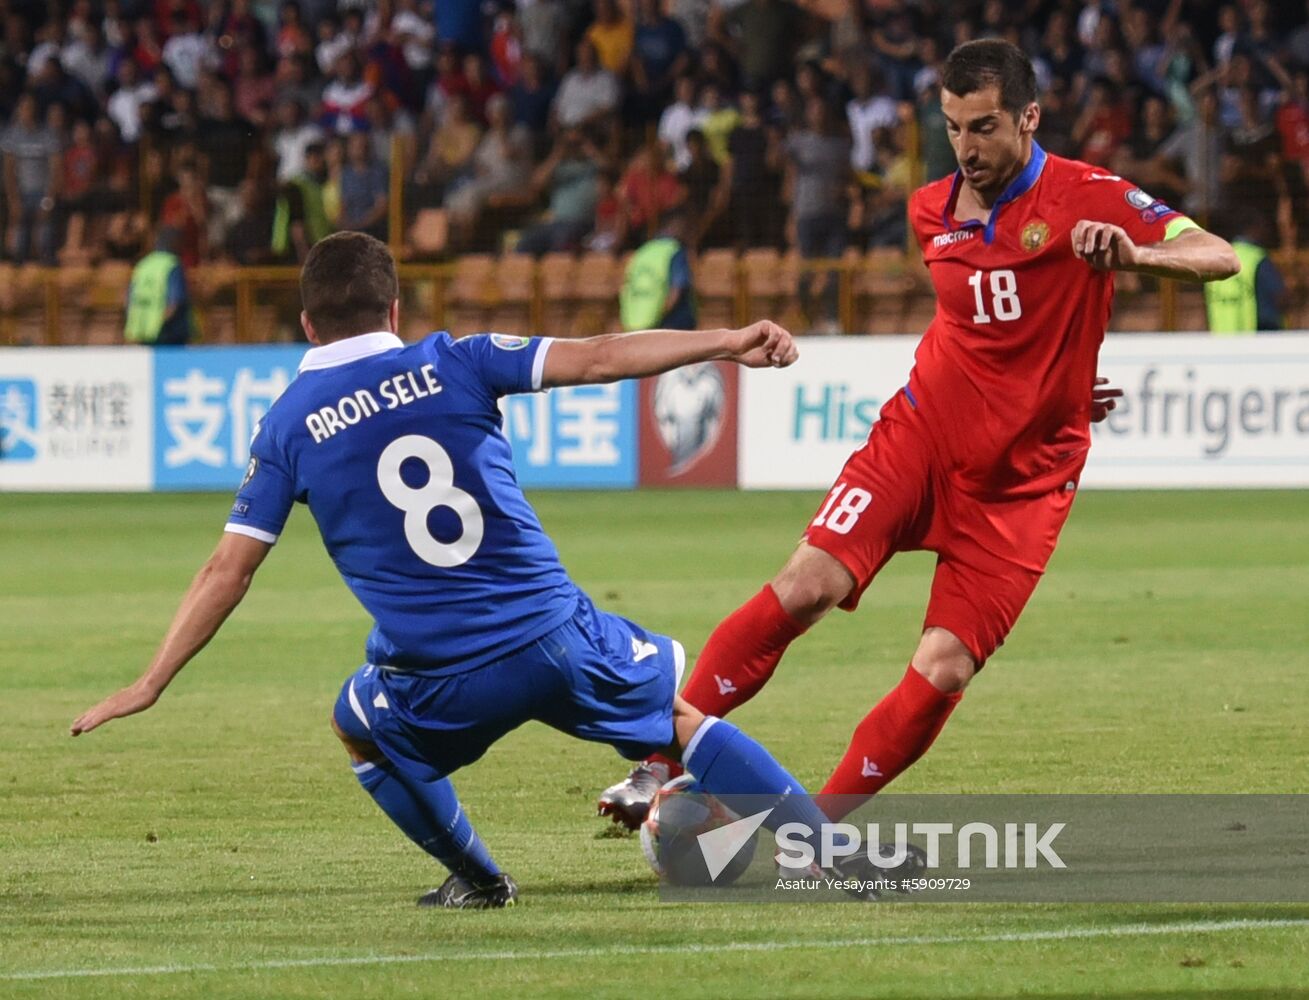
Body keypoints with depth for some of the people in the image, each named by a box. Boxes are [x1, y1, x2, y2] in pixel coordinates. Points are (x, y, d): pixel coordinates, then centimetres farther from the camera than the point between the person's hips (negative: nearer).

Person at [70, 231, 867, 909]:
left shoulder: (290, 426, 5)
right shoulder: (453, 364, 4)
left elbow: (230, 570, 3)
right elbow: (597, 359, -3)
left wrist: (151, 685, 9)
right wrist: (725, 342, 0)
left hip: (441, 683, -1)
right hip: (556, 634, 1)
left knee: (359, 726, 33)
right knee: (680, 716, 22)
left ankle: (477, 879, 30)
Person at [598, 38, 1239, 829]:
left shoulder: (1087, 199, -9)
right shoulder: (931, 213, 6)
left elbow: (1219, 258, -19)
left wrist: (1135, 253, -40)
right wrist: (1051, 380, 9)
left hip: (1022, 479, -2)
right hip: (923, 433, 2)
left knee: (945, 669, -12)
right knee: (808, 585, -19)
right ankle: (659, 768, -13)